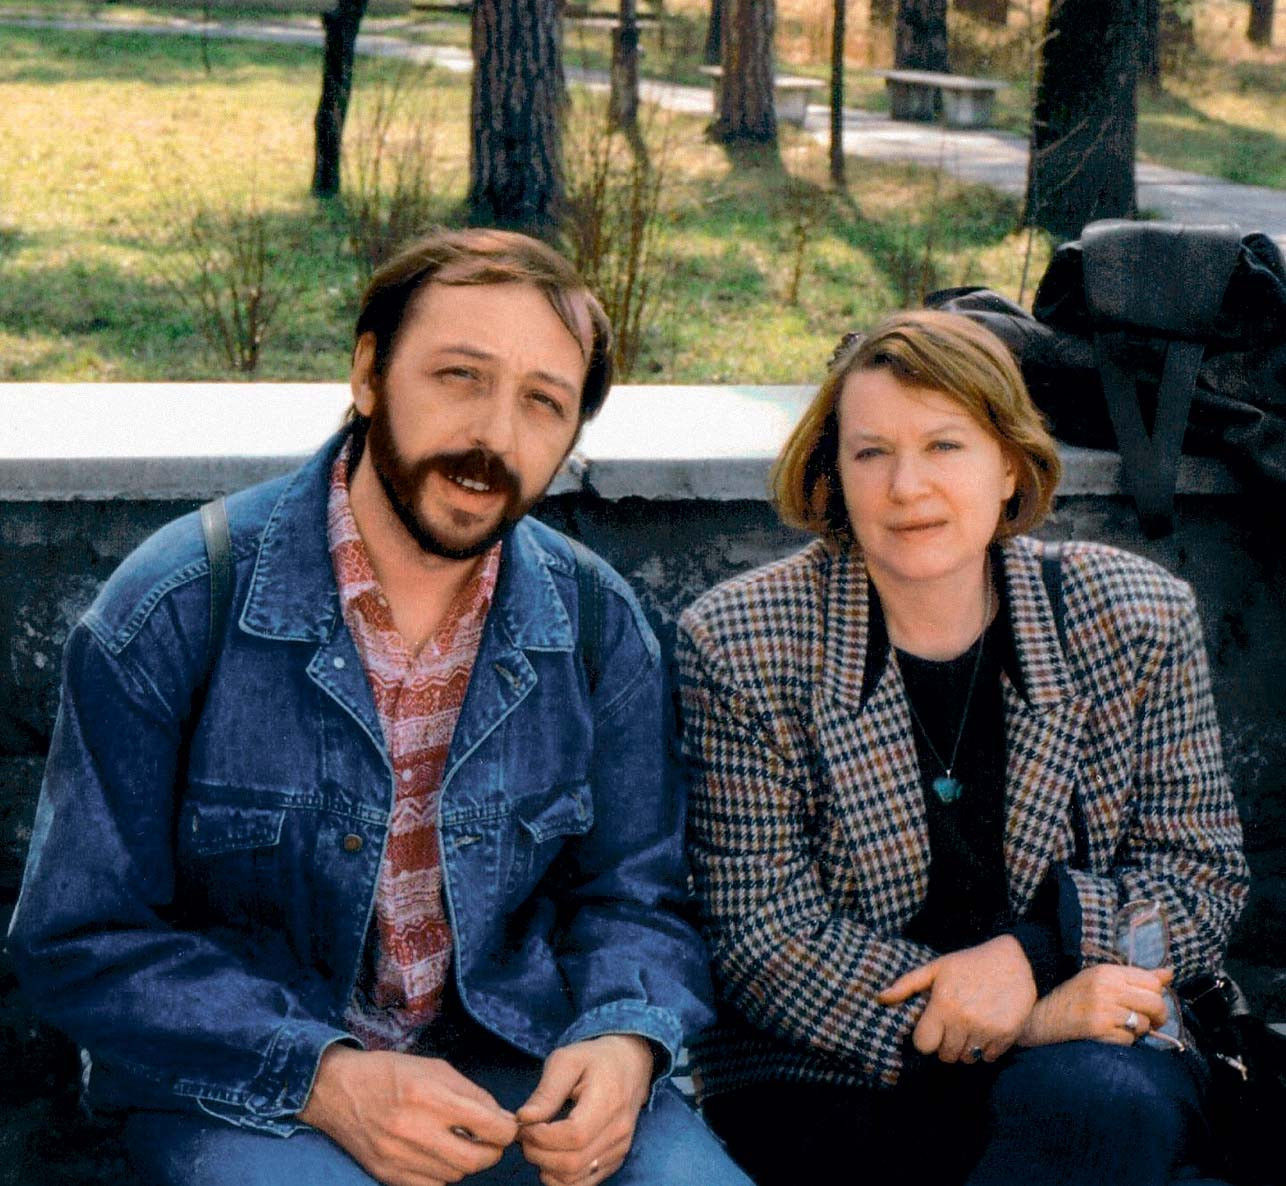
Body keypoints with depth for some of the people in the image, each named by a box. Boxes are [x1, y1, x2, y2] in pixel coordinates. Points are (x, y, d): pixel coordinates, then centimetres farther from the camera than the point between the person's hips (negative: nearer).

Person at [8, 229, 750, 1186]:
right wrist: (323, 1077, -22)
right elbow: (81, 942, -9)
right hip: (243, 1087, -3)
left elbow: (634, 899, 8)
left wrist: (625, 1043, -16)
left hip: (518, 1068, 4)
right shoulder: (172, 611, -12)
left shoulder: (600, 628, -1)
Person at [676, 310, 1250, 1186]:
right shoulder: (737, 647, -6)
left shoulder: (1140, 620, 0)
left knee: (1096, 1104, -31)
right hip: (822, 1077, -2)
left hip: (1092, 1054, 2)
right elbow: (762, 937, -9)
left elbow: (1201, 877, 5)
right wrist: (1024, 1022, -18)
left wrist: (1034, 951, -16)